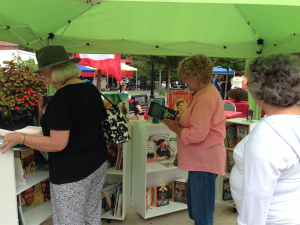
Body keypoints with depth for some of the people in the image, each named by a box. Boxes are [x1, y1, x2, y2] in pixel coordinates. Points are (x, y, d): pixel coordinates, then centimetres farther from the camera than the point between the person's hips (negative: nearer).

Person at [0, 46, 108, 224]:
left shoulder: (63, 96, -21)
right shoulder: (91, 89, 4)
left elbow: (57, 144, -22)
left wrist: (20, 138, -11)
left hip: (72, 172, -8)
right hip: (99, 164, 8)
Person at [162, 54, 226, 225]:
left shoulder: (206, 98, -22)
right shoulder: (207, 92, 12)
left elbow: (196, 134, -26)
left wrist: (175, 128, -11)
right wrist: (180, 119, 3)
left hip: (204, 161, -11)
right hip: (200, 159, 11)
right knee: (193, 201, 24)